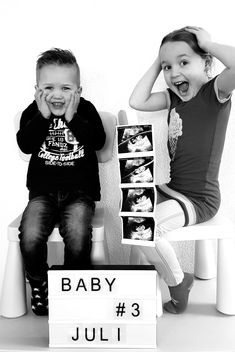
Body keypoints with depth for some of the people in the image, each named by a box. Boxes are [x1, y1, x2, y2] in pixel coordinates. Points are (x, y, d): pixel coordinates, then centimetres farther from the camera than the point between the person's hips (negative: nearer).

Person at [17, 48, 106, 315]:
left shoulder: (85, 110, 4)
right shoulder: (33, 112, 6)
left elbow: (98, 141, -11)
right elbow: (25, 145, -10)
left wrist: (71, 117, -15)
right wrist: (43, 115, -15)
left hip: (80, 191, -1)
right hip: (43, 191, 2)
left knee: (78, 234, -27)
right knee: (30, 235, -23)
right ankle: (38, 284, 7)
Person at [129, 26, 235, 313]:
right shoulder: (173, 96, 7)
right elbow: (137, 102, 0)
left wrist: (208, 43, -18)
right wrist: (157, 63, 1)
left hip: (200, 198, -8)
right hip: (170, 189, 8)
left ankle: (178, 283, 4)